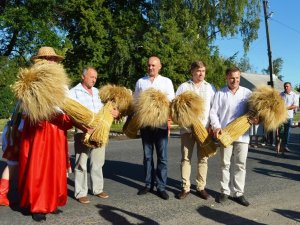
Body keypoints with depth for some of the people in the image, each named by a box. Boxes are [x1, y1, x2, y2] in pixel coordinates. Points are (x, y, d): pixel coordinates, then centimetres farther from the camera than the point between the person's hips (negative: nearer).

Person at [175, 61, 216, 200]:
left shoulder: (210, 87, 10)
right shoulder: (184, 86, 7)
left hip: (204, 128, 1)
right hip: (187, 128, -1)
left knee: (203, 158, 5)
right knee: (186, 158, 2)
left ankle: (201, 187, 15)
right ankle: (185, 187, 10)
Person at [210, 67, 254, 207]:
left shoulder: (247, 93, 7)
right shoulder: (220, 93, 5)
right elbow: (213, 112, 2)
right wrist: (216, 127, -13)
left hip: (242, 135, 1)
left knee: (240, 165, 5)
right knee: (225, 164, 8)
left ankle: (238, 193, 15)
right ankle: (225, 191, 19)